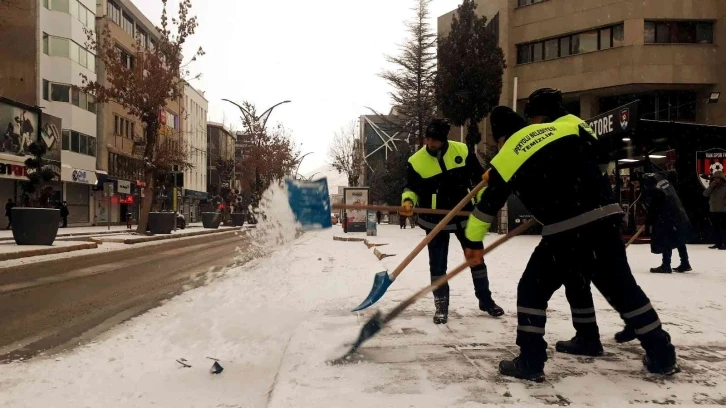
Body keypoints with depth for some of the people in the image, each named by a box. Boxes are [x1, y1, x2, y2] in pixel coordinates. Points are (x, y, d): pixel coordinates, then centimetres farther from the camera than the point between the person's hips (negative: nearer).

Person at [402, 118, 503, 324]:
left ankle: (485, 299, 27)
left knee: (477, 258, 10)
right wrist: (408, 200, -22)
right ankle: (441, 305, 17)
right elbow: (411, 187, -1)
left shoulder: (462, 151, -10)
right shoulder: (416, 161, -12)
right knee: (437, 264, 2)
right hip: (435, 221, -1)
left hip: (464, 215, 1)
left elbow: (478, 177, 1)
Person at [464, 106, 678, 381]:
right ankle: (663, 356, 30)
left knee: (532, 291, 14)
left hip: (565, 234, -4)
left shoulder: (505, 160, 4)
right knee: (624, 289, 21)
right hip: (605, 221, 5)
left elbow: (487, 206, 12)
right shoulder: (566, 128, 12)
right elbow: (597, 156, 23)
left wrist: (474, 241, 26)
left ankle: (530, 363, 12)